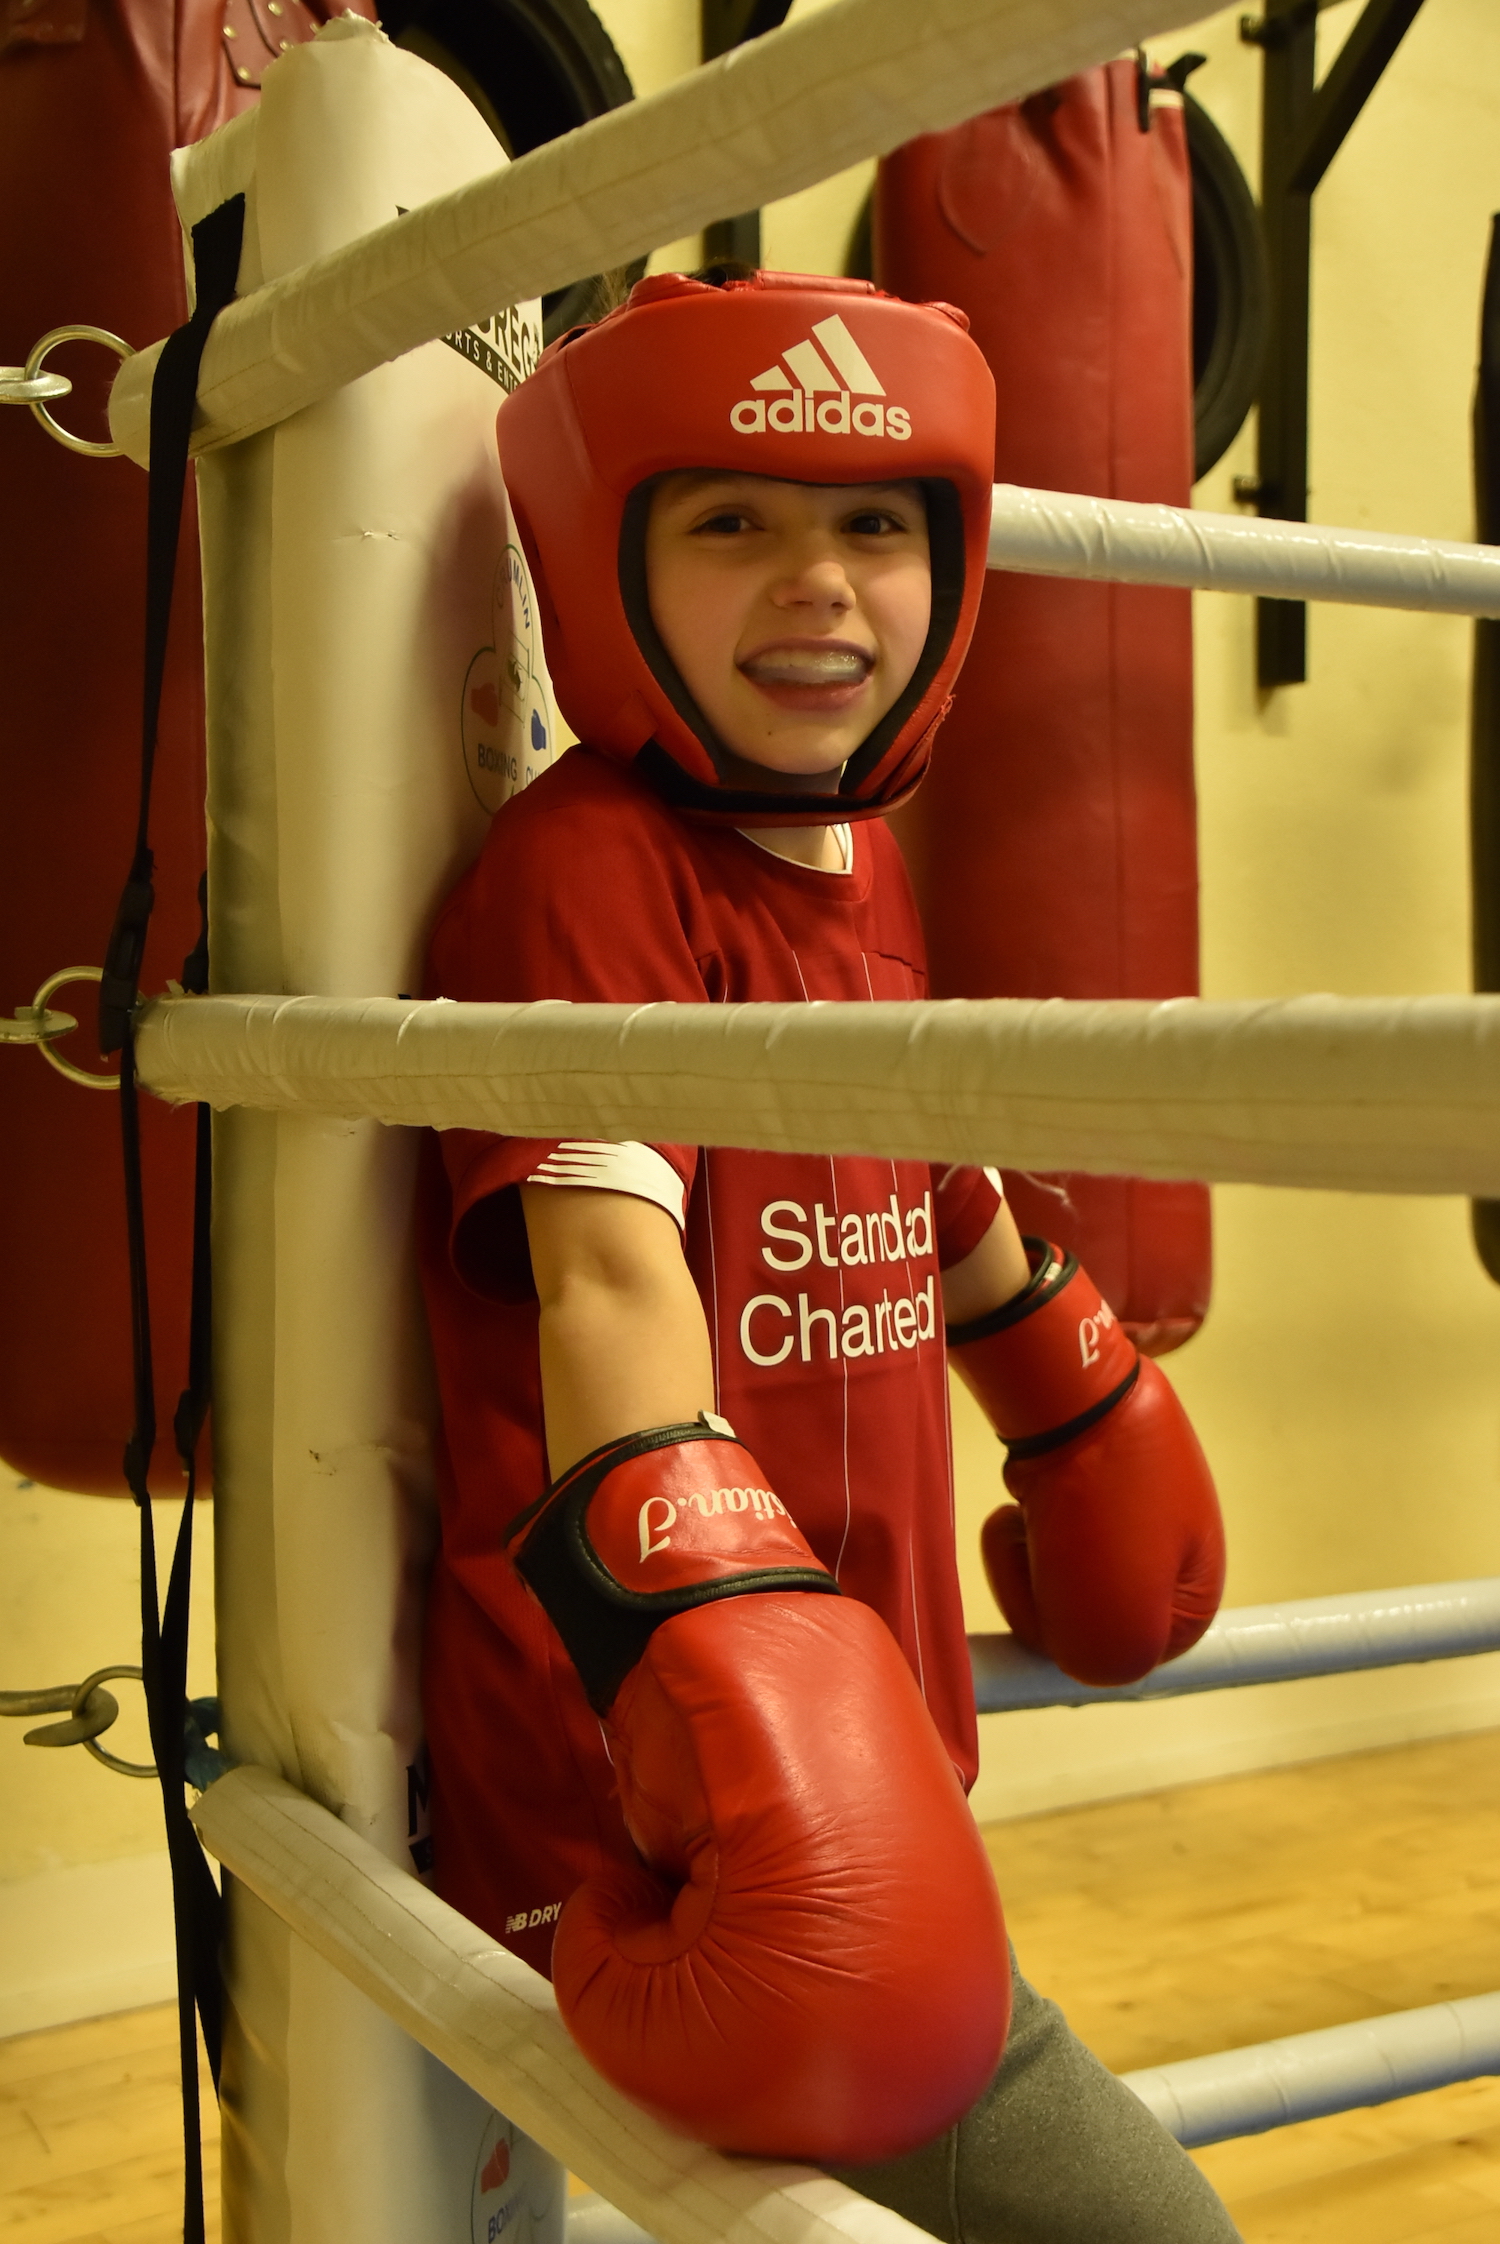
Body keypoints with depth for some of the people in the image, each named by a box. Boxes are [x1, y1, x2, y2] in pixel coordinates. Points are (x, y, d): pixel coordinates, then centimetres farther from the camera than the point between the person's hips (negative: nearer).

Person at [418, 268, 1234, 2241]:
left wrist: (1090, 1416, 35)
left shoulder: (872, 871, 9)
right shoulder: (584, 866, -18)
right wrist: (723, 1660, -43)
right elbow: (611, 1270, -32)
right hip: (634, 1810, -9)